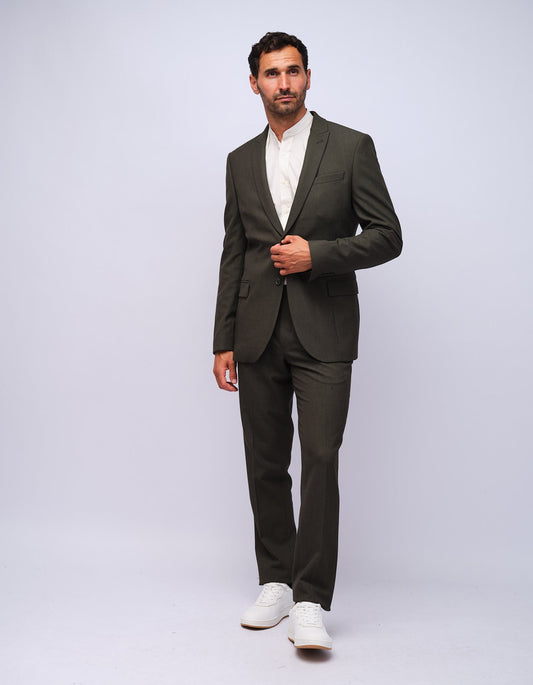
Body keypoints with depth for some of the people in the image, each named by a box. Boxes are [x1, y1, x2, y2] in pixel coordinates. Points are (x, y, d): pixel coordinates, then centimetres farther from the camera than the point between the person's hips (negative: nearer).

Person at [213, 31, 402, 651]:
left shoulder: (351, 147, 3)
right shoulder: (241, 162, 14)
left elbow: (387, 236, 0)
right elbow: (233, 255, 13)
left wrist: (316, 254, -12)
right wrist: (223, 341, 8)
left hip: (323, 333, -3)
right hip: (258, 336, 4)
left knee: (320, 459, -10)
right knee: (265, 465, 8)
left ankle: (310, 601, 1)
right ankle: (276, 583, 22)